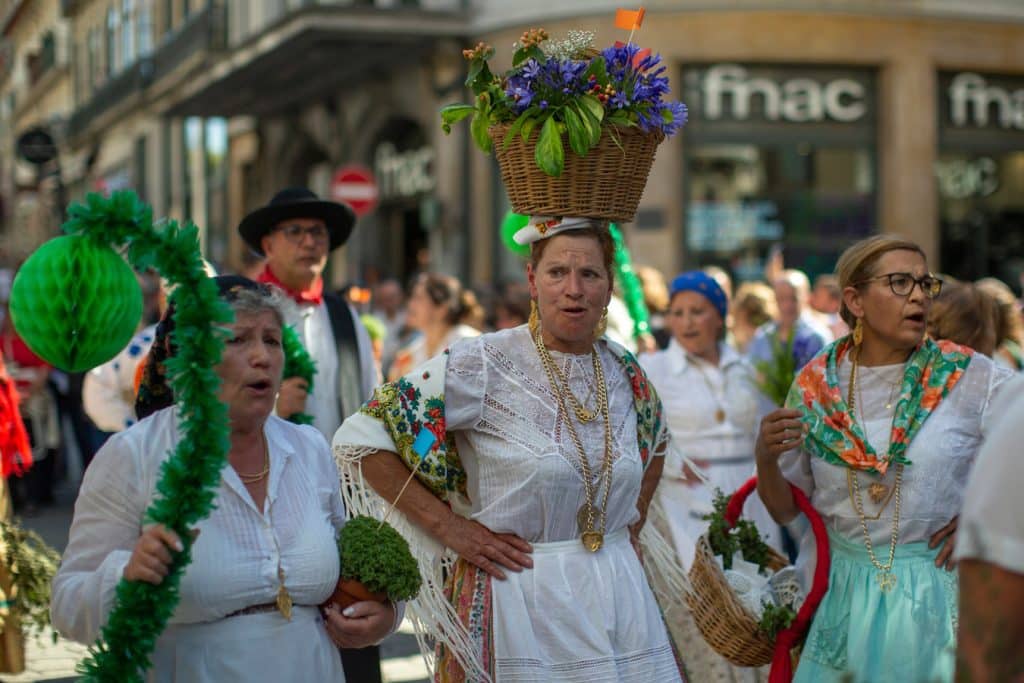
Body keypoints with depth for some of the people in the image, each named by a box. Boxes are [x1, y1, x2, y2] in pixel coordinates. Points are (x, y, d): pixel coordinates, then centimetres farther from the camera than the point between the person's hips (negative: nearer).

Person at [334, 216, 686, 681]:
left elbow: (655, 443, 26)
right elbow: (359, 436, -12)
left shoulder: (625, 372, 4)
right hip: (518, 601, -5)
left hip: (622, 596, 5)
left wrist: (630, 529, 12)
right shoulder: (482, 364, -12)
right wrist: (447, 525, -14)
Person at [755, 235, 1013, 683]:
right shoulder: (816, 384, -2)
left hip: (936, 590, -1)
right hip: (838, 590, 2)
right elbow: (785, 510, 3)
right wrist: (766, 458, -14)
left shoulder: (970, 377, -8)